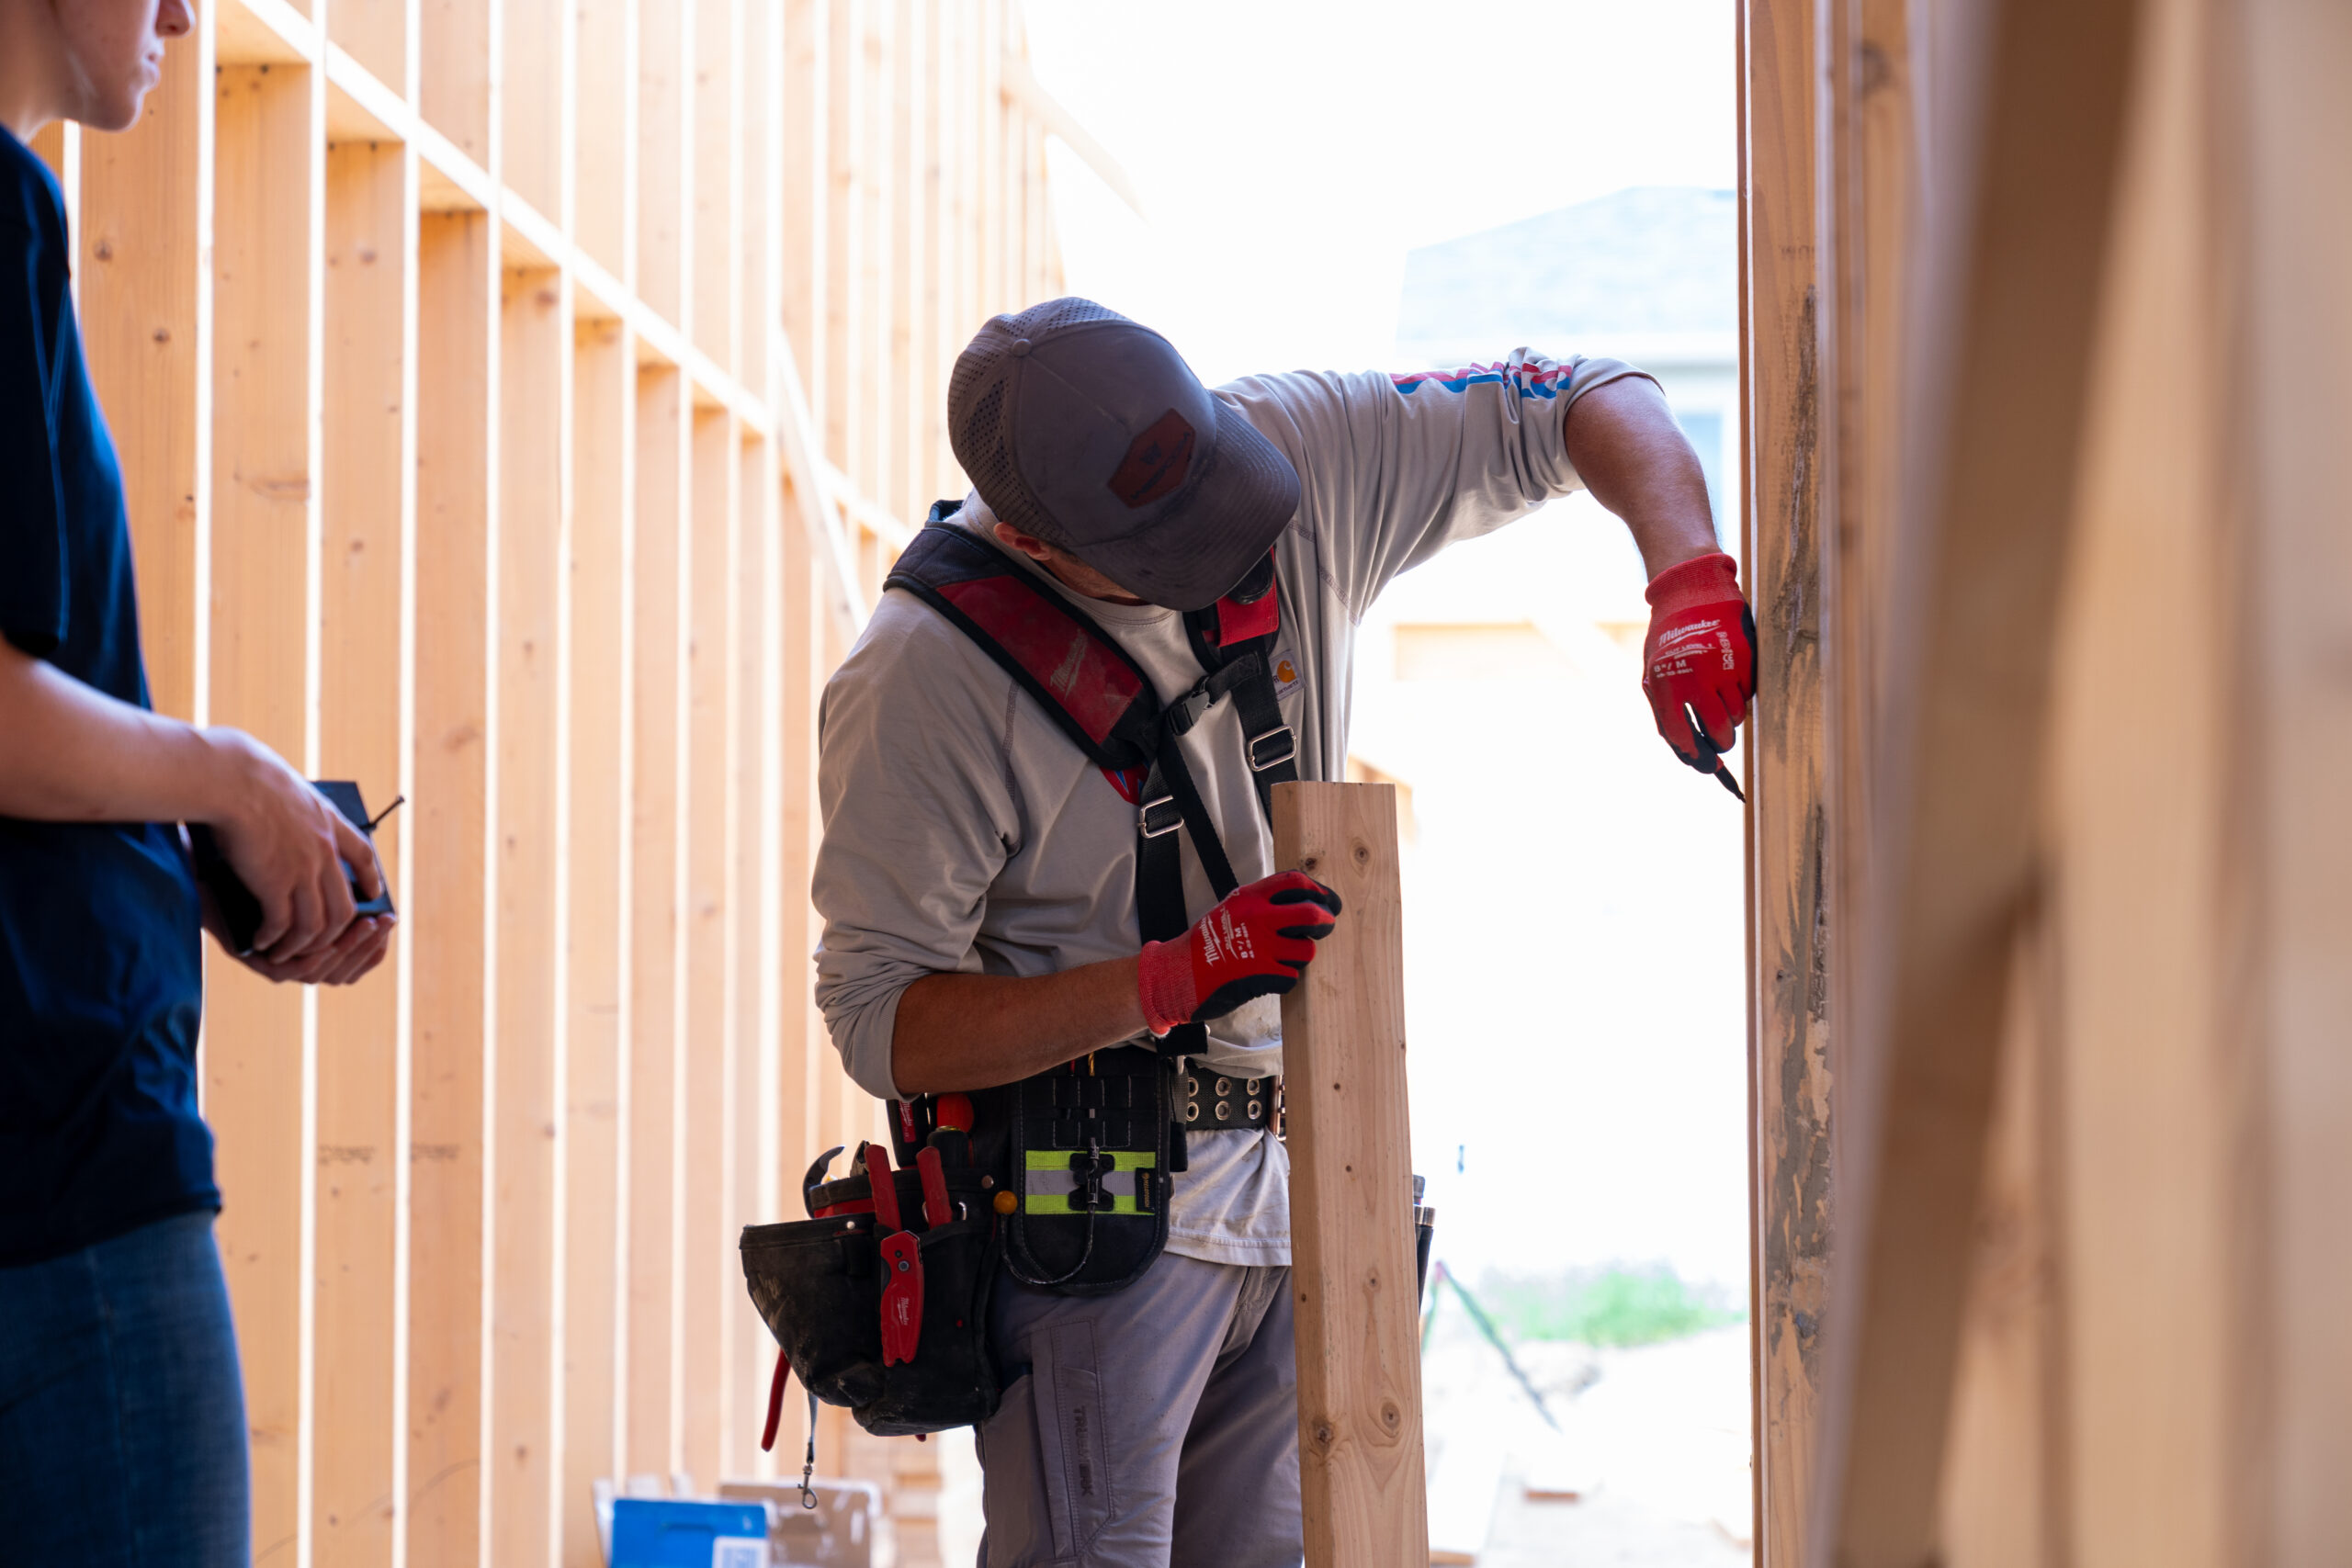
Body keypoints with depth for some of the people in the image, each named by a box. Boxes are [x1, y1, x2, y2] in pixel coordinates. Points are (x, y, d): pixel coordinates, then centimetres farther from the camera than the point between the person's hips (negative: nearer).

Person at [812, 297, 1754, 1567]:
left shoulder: (1297, 453, -5)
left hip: (1299, 1189, 5)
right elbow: (882, 1022, -16)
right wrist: (1172, 978, -27)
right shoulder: (922, 682, -18)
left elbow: (1584, 404, 3)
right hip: (1095, 1209, -5)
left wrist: (1689, 585, -18)